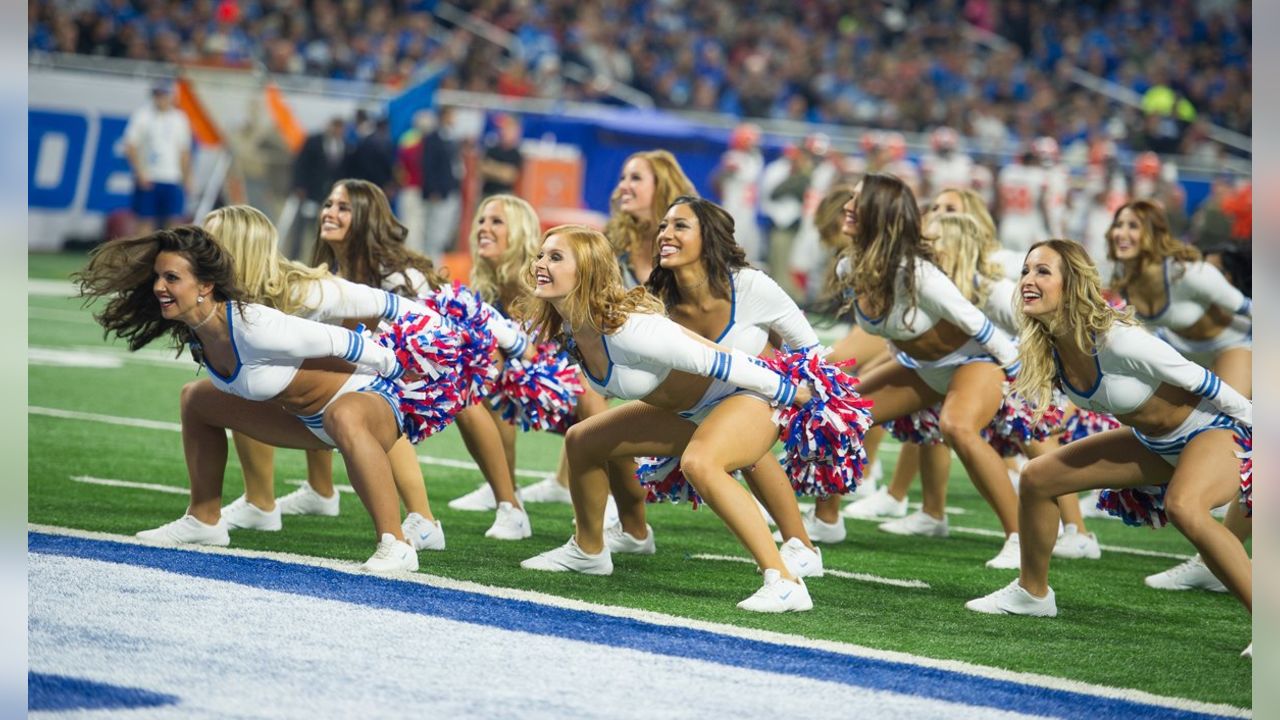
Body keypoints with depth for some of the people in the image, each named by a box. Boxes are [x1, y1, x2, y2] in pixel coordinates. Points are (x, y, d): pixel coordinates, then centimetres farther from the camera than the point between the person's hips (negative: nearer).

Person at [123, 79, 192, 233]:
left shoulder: (180, 119, 12)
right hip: (147, 180, -3)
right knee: (145, 220, -4)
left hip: (172, 180, 3)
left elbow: (184, 152, 17)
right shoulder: (141, 115, 1)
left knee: (173, 222, -5)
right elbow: (130, 147, -3)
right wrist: (140, 173, -14)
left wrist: (187, 179, 11)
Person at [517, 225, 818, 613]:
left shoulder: (628, 327, -34)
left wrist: (789, 392, -19)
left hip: (748, 398, -10)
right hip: (693, 412, 10)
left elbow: (716, 361, -27)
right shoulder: (568, 330, -8)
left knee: (697, 463, -40)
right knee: (582, 440, 16)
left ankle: (784, 583, -39)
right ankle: (589, 551, 38)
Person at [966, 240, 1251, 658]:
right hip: (1153, 443, 9)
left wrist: (1256, 422, -14)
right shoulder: (1044, 352, -9)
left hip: (1214, 431, -9)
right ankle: (1033, 593, 29)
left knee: (1183, 507, -40)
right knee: (1037, 478, 9)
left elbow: (1202, 382, -22)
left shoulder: (1117, 341, -34)